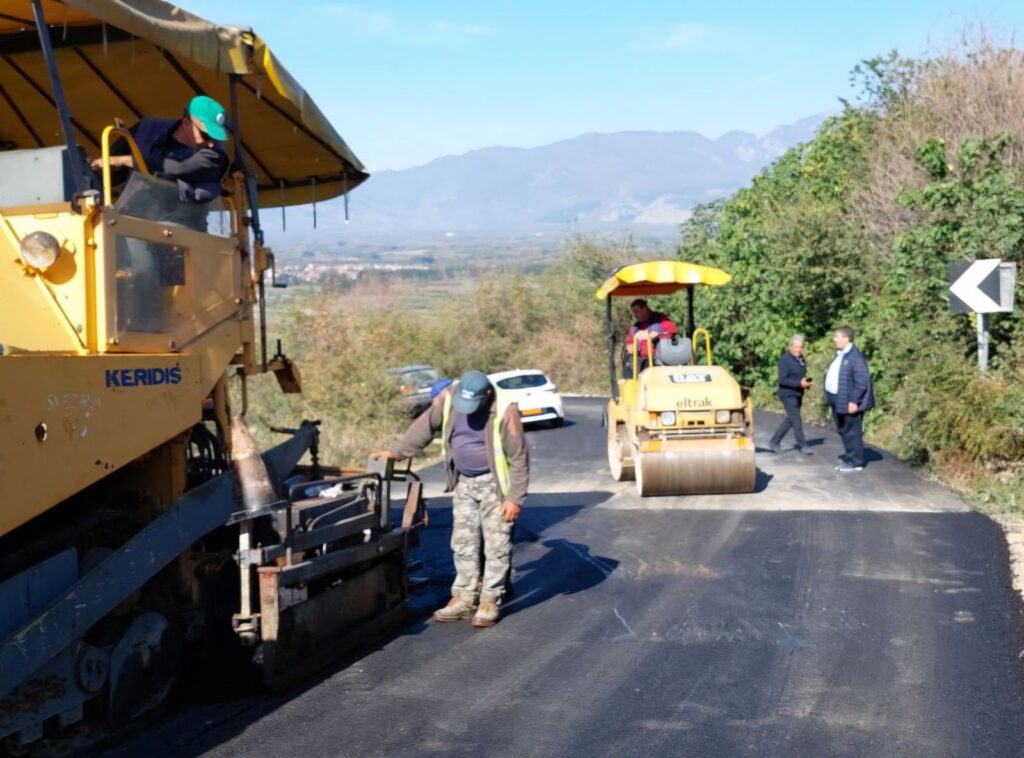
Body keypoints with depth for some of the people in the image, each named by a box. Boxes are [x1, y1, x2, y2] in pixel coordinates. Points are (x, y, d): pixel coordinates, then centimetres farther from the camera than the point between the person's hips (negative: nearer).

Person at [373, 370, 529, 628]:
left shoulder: (504, 410, -24)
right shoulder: (448, 398, -10)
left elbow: (518, 456, -18)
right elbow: (424, 426, 5)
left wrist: (515, 498, -18)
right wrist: (397, 451, 5)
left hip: (493, 483, -5)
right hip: (463, 482, 5)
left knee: (495, 544, -2)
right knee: (463, 543, 9)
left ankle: (490, 602, 7)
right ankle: (464, 599, 18)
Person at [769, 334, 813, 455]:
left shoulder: (801, 359, 11)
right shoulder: (785, 360, -16)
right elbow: (782, 380, -21)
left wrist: (806, 382, 1)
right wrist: (799, 383, -27)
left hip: (797, 394, 9)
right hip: (788, 394, -9)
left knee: (790, 420, 14)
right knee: (796, 421, -7)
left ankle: (775, 442, 25)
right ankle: (802, 446, 1)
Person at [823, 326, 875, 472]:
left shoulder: (855, 357, -19)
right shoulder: (840, 354, 12)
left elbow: (862, 381, -21)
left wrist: (854, 401, -23)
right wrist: (830, 397, 15)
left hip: (849, 402, -10)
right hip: (838, 400, 10)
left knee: (852, 432, -2)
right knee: (843, 430, 17)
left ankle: (856, 462, 6)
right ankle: (848, 458, 28)